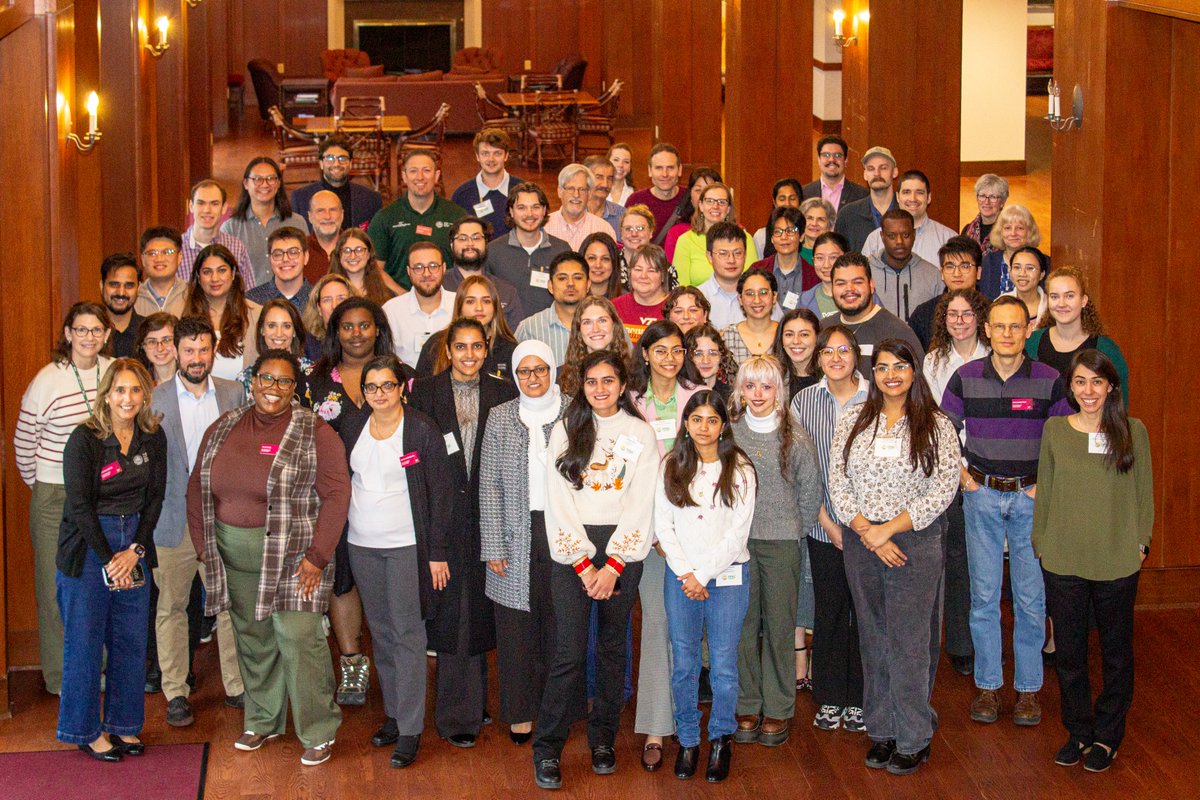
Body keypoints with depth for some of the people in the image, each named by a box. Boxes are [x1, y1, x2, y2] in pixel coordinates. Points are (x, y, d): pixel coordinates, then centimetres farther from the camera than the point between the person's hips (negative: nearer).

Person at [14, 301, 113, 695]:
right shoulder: (47, 381, -12)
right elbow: (24, 443, -3)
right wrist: (40, 487, 4)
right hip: (56, 497, -4)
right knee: (58, 586, 3)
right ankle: (61, 676, 16)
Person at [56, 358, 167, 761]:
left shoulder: (153, 438, 3)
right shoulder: (84, 439, -11)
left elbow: (154, 499, 5)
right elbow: (80, 505, -12)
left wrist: (134, 550, -6)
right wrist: (109, 559, -12)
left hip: (134, 544, 5)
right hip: (87, 548, -5)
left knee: (131, 639, 8)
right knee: (85, 641, 2)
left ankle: (123, 723, 22)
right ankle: (86, 730, 15)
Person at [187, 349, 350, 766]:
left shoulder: (315, 432, -5)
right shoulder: (223, 427, 9)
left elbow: (336, 494, -9)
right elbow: (198, 486, 13)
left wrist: (317, 557, -14)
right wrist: (203, 543, 5)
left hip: (293, 554, -5)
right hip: (235, 555, 5)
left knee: (298, 637, -9)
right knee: (252, 637, 12)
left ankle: (318, 732, 3)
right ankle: (262, 720, 29)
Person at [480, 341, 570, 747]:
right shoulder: (500, 417, 5)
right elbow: (489, 486, 3)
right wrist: (494, 547, -2)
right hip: (518, 534, 1)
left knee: (560, 621, 3)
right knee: (517, 623, 4)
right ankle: (521, 710, 16)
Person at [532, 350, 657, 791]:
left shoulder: (641, 433, 6)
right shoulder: (565, 430, 5)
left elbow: (641, 503, 0)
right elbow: (558, 499, 0)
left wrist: (612, 566, -8)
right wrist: (583, 565, -8)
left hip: (622, 546, 1)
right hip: (572, 548, -1)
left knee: (613, 646, 7)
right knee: (569, 651, -7)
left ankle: (603, 738, 22)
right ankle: (547, 749, 2)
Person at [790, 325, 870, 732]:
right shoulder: (804, 401, 2)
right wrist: (827, 521, -7)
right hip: (823, 526, 1)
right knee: (828, 609, 8)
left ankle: (858, 698, 18)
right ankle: (829, 697, 21)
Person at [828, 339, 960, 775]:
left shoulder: (937, 427, -1)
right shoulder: (852, 425, 7)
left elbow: (942, 490, -8)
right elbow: (837, 486, 2)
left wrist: (888, 528, -13)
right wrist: (868, 533, -10)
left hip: (916, 543, -3)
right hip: (860, 543, 3)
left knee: (909, 642, -2)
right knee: (873, 639, 9)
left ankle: (914, 739, 9)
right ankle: (881, 731, 19)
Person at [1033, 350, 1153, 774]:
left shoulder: (1133, 431, -2)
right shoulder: (1055, 430, 1)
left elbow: (1144, 493, 5)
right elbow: (1044, 492, 7)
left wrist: (1140, 542, 0)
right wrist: (1041, 544, 5)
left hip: (1117, 562, -1)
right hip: (1063, 560, 1)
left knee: (1116, 651, 10)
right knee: (1068, 651, 9)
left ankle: (1107, 735, 25)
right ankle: (1078, 731, 25)